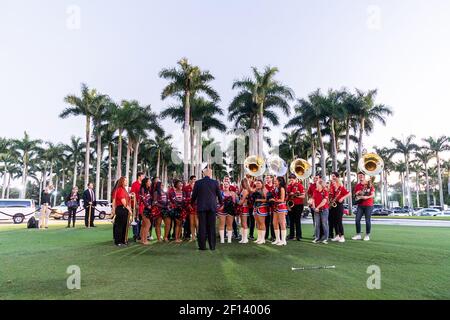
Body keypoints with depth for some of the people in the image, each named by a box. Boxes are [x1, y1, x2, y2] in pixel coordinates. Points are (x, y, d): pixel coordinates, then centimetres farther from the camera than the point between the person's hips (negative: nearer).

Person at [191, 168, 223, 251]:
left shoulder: (198, 183, -1)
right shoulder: (215, 182, 0)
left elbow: (194, 195, 6)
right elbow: (219, 194, 7)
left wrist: (192, 202, 25)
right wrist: (221, 203, 25)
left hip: (201, 207, 0)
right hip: (212, 207, 0)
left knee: (202, 226, 3)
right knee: (212, 226, 5)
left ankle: (202, 245, 4)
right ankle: (212, 246, 7)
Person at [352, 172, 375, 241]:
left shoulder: (369, 184, -2)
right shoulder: (357, 186, 9)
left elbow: (373, 195, -5)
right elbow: (355, 195, 11)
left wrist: (367, 197, -21)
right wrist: (357, 194, -10)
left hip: (369, 205, -4)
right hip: (360, 205, 4)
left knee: (367, 220, -1)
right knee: (357, 219, -1)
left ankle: (367, 235, 8)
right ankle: (358, 235, 7)